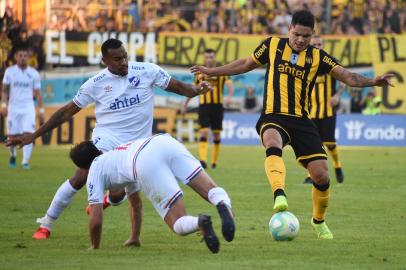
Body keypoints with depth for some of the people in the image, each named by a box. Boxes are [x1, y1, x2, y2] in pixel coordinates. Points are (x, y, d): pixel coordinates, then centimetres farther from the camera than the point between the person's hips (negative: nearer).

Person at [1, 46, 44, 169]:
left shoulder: (33, 73, 3)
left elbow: (38, 93, 6)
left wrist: (41, 110, 3)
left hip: (28, 108, 0)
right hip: (13, 107, 0)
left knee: (28, 134, -15)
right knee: (12, 136, 4)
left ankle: (25, 161, -10)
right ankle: (13, 155, 33)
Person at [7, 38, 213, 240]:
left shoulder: (147, 71, -5)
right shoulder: (97, 83, -3)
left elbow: (176, 86, -1)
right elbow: (68, 111, 3)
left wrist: (196, 90, -24)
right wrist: (34, 135, 1)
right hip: (105, 138, 0)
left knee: (118, 196, -7)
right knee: (79, 179, -17)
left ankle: (108, 201, 34)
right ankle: (45, 225, -1)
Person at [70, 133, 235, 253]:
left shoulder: (95, 171, 29)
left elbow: (96, 220, 23)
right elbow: (135, 203, 61)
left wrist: (95, 247, 42)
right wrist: (134, 237, 71)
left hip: (146, 163, -5)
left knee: (179, 225, -1)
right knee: (211, 190, 5)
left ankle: (199, 222, -35)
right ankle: (223, 205, -31)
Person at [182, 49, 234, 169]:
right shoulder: (199, 73, 9)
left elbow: (230, 85, -10)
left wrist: (229, 97, -30)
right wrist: (185, 104, 18)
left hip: (217, 106, 0)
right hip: (204, 106, 0)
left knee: (216, 134, 7)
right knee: (203, 132, -13)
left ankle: (214, 161, 21)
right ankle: (203, 160, -23)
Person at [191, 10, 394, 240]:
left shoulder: (317, 57, 7)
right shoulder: (272, 45, 8)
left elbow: (347, 76, -1)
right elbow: (246, 64, 22)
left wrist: (372, 82, -19)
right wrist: (212, 71, 23)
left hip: (302, 121, 2)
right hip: (273, 117, -1)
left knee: (321, 176, -6)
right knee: (273, 143, -38)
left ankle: (319, 221, 22)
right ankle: (280, 196, -61)